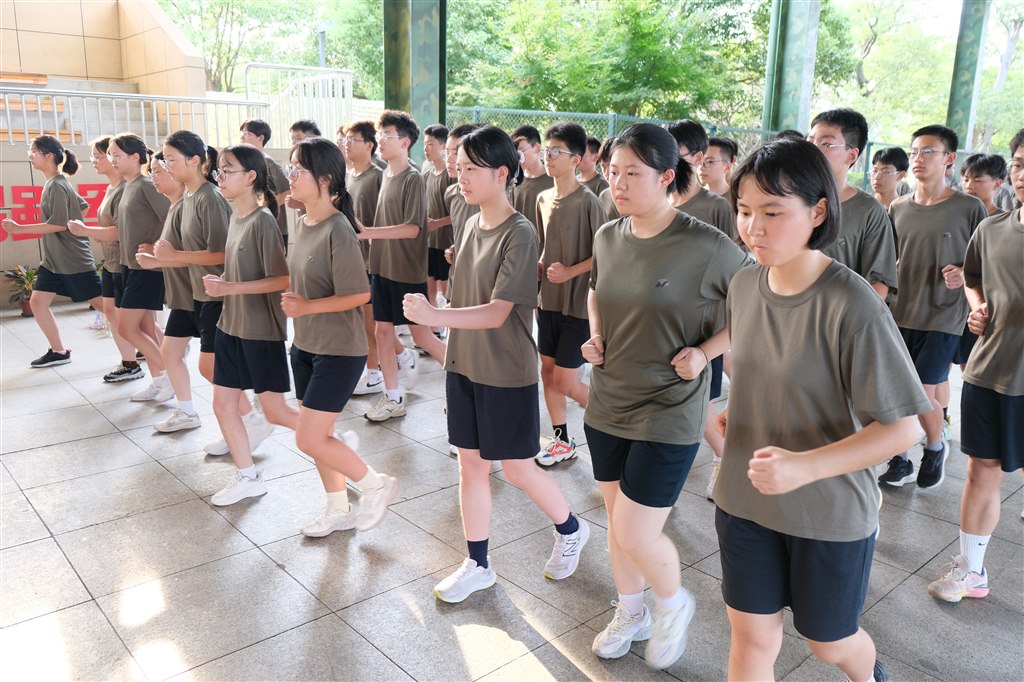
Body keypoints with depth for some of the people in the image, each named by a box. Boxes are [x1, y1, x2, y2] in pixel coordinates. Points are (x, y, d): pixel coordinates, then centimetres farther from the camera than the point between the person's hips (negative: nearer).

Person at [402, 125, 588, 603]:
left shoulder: (519, 234, -17)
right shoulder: (472, 225, 6)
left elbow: (497, 312, -24)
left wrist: (435, 316, -36)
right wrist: (453, 348, 10)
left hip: (506, 372, -7)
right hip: (464, 365, 7)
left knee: (517, 468, 7)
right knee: (471, 464, 12)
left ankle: (571, 529, 34)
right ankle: (477, 565, 27)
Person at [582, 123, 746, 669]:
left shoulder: (707, 247, -18)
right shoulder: (607, 237, 0)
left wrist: (705, 351, -16)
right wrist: (594, 337, 3)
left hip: (668, 412, -6)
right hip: (607, 404, 6)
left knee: (635, 534, -4)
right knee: (617, 522, 18)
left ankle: (674, 604, 30)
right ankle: (630, 613, 43)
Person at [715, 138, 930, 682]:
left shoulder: (852, 305, -23)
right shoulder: (743, 285, -5)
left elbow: (901, 427, -20)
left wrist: (805, 466, -32)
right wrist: (735, 414, -2)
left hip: (830, 512, -4)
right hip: (744, 499, 4)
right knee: (750, 638, 15)